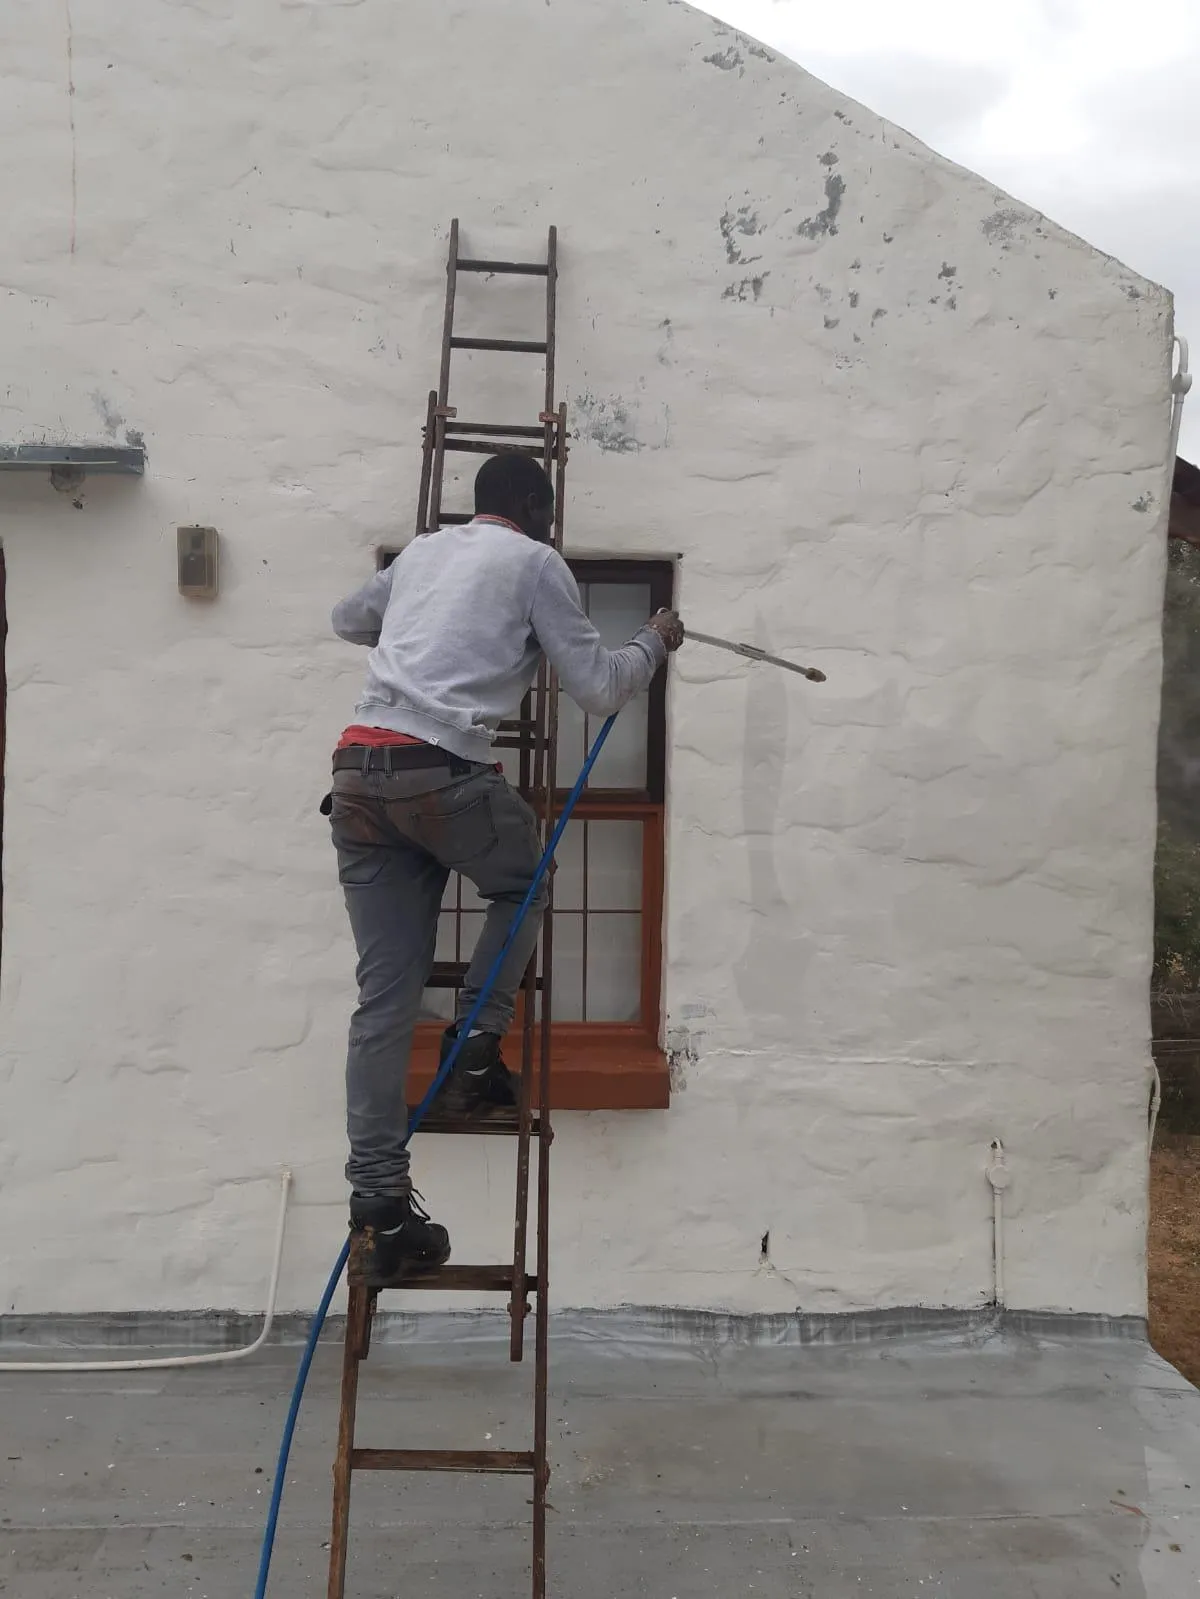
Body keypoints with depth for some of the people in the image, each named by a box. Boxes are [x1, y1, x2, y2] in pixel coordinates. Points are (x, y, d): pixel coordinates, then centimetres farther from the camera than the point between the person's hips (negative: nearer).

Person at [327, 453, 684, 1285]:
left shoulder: (421, 552, 27)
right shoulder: (535, 562, 9)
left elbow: (348, 619, 45)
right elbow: (597, 688, 7)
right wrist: (654, 644, 26)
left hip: (357, 770, 6)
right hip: (443, 772, -5)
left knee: (385, 998, 5)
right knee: (524, 884, 26)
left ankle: (380, 1204, 6)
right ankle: (474, 1050, 13)